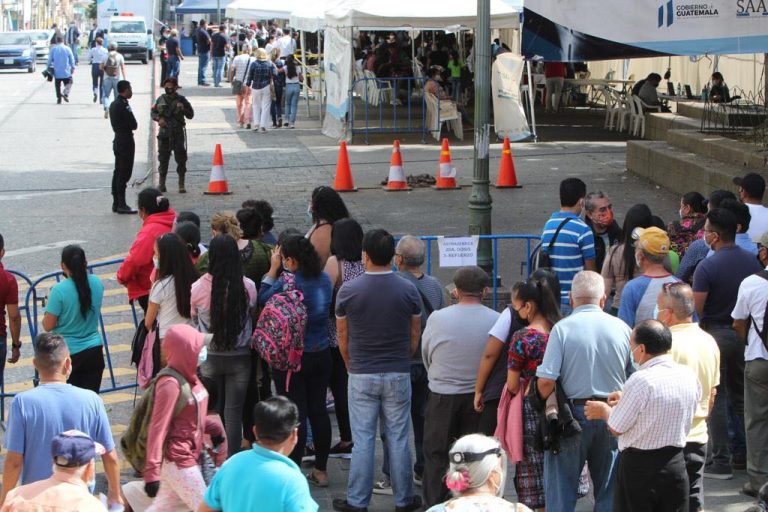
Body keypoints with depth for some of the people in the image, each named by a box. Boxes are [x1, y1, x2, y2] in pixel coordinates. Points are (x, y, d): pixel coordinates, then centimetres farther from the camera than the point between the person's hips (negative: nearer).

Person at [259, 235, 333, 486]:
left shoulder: (288, 281, -19)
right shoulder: (324, 279, -1)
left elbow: (263, 299, -5)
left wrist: (273, 269, 2)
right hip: (321, 355, 6)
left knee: (296, 414, 0)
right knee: (318, 411, 12)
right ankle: (321, 470, 21)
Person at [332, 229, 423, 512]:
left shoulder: (348, 291, -8)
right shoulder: (408, 290, -4)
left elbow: (342, 337, 2)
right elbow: (415, 335, 5)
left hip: (362, 375, -1)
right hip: (398, 374, 1)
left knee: (362, 441, 5)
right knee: (398, 439, 8)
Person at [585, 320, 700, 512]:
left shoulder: (640, 381, -20)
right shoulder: (689, 375, -1)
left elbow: (616, 429, -11)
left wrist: (605, 410, 10)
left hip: (639, 466, -5)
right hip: (676, 462, 6)